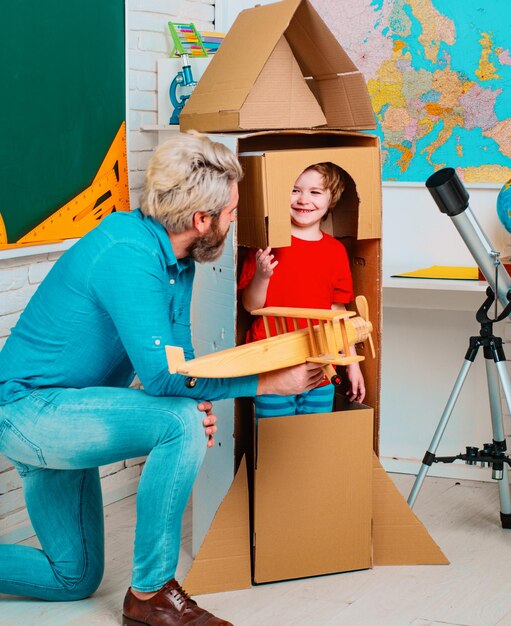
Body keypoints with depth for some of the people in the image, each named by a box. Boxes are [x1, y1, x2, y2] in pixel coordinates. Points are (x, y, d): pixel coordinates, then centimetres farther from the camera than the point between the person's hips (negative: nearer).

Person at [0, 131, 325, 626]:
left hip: (49, 418, 10)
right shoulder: (128, 254, -27)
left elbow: (179, 352, 6)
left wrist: (198, 401, -16)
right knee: (180, 421, -28)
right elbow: (161, 374, -30)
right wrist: (269, 383, -26)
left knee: (74, 580, 15)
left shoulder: (178, 259, 3)